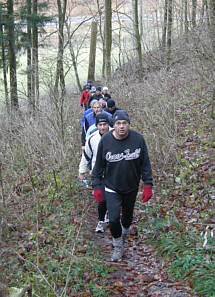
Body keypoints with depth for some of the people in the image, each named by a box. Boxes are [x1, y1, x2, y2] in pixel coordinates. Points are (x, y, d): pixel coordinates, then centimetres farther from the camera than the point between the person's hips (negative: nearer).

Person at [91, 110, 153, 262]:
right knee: (114, 219, -9)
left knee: (128, 215, 20)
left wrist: (148, 185, -7)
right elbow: (99, 166, -3)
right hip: (112, 188, -1)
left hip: (131, 188, 2)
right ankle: (118, 246, 18)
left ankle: (125, 231, 55)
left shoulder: (138, 138, -14)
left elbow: (145, 164, -5)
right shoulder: (105, 140, -14)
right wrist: (97, 186, -3)